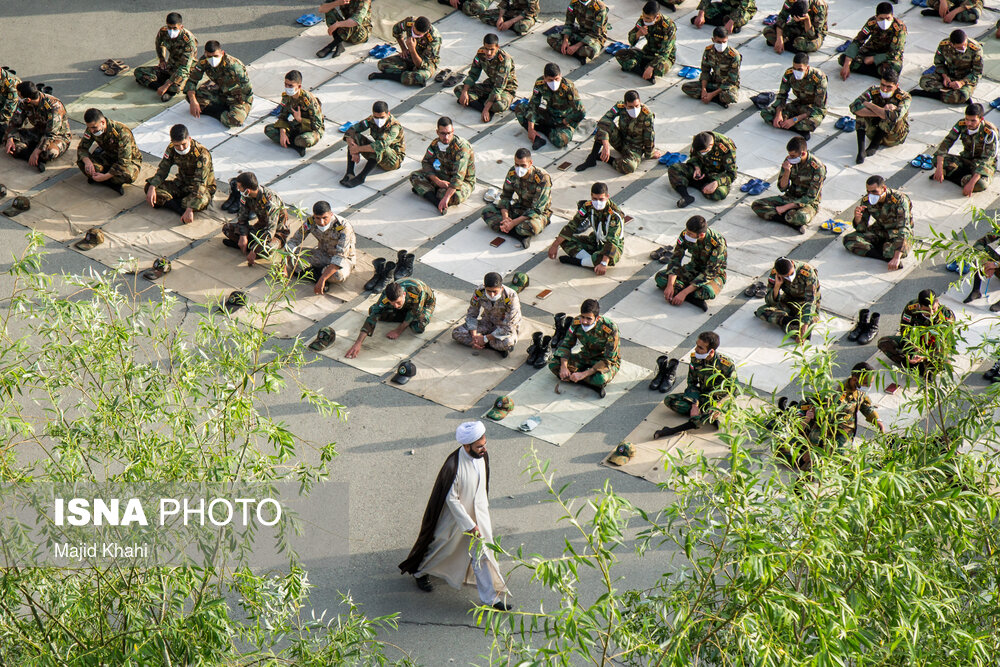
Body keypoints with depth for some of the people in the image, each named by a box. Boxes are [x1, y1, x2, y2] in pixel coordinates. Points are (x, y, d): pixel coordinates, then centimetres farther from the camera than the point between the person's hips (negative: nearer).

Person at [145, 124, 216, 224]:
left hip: (203, 187, -6)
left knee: (200, 201, -43)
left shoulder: (202, 154, -28)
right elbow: (162, 169, -1)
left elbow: (199, 184, -34)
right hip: (182, 184, 6)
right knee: (149, 187, -15)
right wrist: (152, 187, -21)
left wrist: (190, 209, -43)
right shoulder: (172, 149, -11)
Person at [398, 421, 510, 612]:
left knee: (483, 553, 9)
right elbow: (451, 499, -25)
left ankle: (491, 597, 21)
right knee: (442, 547, 18)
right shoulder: (453, 465, -33)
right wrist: (469, 525, -22)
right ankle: (421, 573, 48)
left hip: (478, 513, 5)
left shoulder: (483, 457, -12)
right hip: (455, 515, -5)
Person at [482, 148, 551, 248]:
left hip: (539, 213, -7)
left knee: (532, 226, -43)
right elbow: (505, 197, 0)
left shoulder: (543, 178, -25)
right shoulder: (512, 173, -9)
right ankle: (521, 235, -26)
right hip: (520, 208, 7)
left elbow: (536, 209, -25)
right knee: (487, 210, -13)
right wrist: (505, 217, -19)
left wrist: (514, 222, -31)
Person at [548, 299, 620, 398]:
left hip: (609, 361, -6)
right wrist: (564, 366, -19)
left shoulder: (610, 329, -29)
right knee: (553, 364, -16)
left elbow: (608, 361, -26)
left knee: (600, 378, -42)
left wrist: (583, 374, -32)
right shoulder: (576, 323, -15)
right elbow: (566, 344, -1)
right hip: (586, 356, 6)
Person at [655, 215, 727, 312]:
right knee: (660, 276, -15)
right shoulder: (685, 235, -18)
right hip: (694, 269, 5)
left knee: (707, 292, -41)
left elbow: (709, 273, -30)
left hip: (715, 274, -5)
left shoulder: (718, 243, -32)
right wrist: (670, 285, -27)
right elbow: (675, 259, -12)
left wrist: (684, 293, -34)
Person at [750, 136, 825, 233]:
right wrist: (787, 171, -21)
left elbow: (810, 197, -18)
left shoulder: (817, 167, -19)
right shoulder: (789, 160, -5)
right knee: (756, 205, -14)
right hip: (790, 198, 7)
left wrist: (785, 207, -21)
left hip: (808, 203, -7)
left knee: (801, 218, -44)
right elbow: (782, 188, -1)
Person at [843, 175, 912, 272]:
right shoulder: (866, 200, -13)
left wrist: (896, 257, -48)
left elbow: (903, 229, -37)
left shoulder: (899, 200, -28)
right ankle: (888, 258, -25)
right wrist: (857, 217, -31)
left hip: (897, 234, -6)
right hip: (880, 231, 6)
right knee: (848, 239, -18)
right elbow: (862, 228, -5)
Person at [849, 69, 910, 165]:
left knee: (893, 119, -34)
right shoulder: (874, 91, -12)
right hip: (876, 132, 3)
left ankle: (874, 145, -15)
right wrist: (881, 112, -33)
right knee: (861, 110, -22)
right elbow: (854, 107, -27)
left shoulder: (904, 97, -19)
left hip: (894, 138, -3)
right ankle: (861, 151, -30)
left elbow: (894, 117, -39)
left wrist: (870, 105, -30)